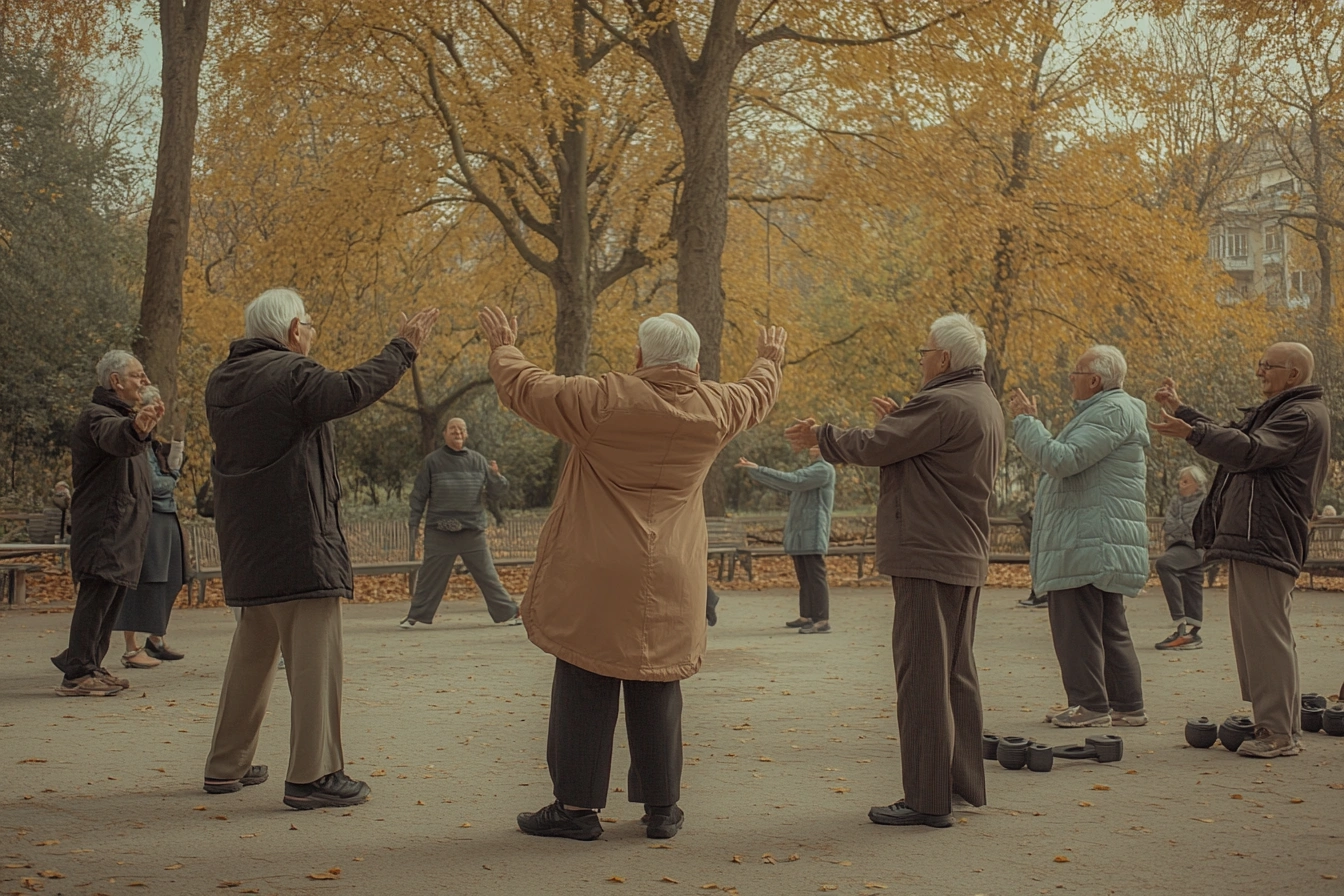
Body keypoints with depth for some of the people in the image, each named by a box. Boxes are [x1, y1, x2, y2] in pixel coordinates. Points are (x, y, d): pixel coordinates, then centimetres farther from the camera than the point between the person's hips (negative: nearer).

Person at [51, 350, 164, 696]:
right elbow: (113, 437, -39)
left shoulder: (121, 415, 22)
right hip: (104, 528, -11)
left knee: (110, 597, 12)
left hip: (121, 529, 11)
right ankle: (77, 674, -15)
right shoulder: (97, 415, -12)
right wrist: (136, 427, -58)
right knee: (98, 595, -14)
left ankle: (89, 666, 19)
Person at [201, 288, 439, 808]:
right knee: (314, 654, -6)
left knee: (252, 651, 19)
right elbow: (351, 391, -25)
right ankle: (311, 775, -7)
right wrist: (403, 350, -13)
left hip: (244, 543, 9)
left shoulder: (221, 382, 12)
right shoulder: (292, 374, -13)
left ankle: (226, 765, 24)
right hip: (297, 540, -9)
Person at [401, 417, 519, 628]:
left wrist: (496, 477, -10)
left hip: (473, 531, 1)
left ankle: (509, 612, 9)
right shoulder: (432, 462, 2)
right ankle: (415, 616, 17)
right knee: (430, 577, 5)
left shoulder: (478, 461, 7)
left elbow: (495, 494, 9)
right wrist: (414, 523, 1)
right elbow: (419, 496, 6)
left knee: (487, 575, 3)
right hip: (439, 532, -1)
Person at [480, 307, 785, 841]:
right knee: (657, 691, 12)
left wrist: (503, 348, 20)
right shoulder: (715, 410, 0)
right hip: (668, 584, 4)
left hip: (593, 578, -3)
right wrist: (769, 360, 45)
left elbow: (525, 387, -1)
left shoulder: (604, 400, -12)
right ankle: (661, 808, 16)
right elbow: (756, 395, 23)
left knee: (585, 687, 4)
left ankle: (577, 807, 7)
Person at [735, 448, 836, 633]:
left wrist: (758, 469, -21)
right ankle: (806, 616, 19)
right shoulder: (810, 470, 21)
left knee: (815, 578, -12)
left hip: (813, 534, -10)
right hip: (800, 533, 10)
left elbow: (792, 481, -21)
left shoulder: (824, 470, -10)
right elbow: (782, 485, 21)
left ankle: (822, 621, -14)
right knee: (804, 579, 13)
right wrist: (751, 470, 14)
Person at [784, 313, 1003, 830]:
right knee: (956, 672, 16)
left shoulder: (944, 404, -18)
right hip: (965, 557, 11)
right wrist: (898, 420, 27)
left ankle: (927, 798, -4)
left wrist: (821, 438, 0)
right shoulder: (984, 404, 15)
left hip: (930, 557, -11)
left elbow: (875, 446, -15)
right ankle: (963, 781, 24)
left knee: (922, 676, -7)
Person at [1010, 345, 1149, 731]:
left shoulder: (1113, 412, -13)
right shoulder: (1104, 410, 22)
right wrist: (1030, 422, 23)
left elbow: (1063, 460, -22)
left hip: (1090, 541, -11)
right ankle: (1126, 705, 17)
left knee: (1077, 623, -8)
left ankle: (1090, 705, -5)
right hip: (1096, 542, 11)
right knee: (1109, 627, 13)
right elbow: (1061, 460, 25)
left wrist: (1025, 421, -13)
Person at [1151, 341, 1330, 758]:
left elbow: (1249, 450, -24)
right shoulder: (1279, 411, 24)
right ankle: (1284, 728, 18)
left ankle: (1279, 732, -10)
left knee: (1265, 633, -12)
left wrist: (1191, 432, -30)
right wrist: (1181, 410, 34)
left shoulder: (1302, 415, -10)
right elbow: (1231, 437, 34)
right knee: (1258, 632, 13)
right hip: (1251, 539, 11)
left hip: (1265, 540, -11)